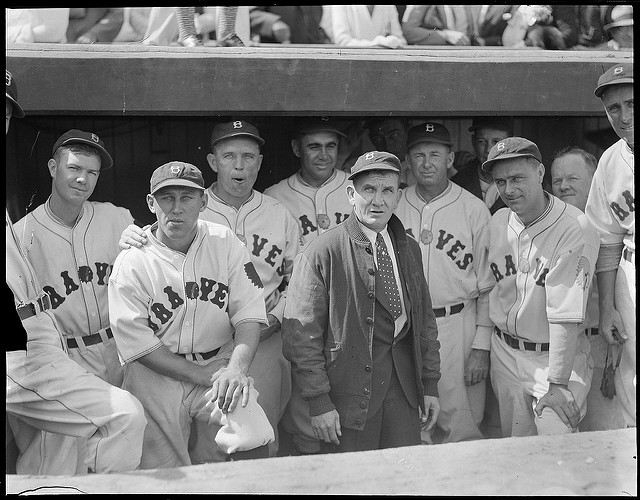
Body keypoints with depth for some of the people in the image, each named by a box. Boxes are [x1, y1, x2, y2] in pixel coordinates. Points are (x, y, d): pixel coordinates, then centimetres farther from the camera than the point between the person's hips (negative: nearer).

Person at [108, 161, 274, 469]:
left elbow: (249, 315, -4)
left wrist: (235, 369, -22)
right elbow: (138, 346, -11)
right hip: (156, 378, -1)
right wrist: (205, 376, -17)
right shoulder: (131, 263, -6)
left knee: (253, 440, -23)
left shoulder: (225, 243, 1)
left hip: (220, 366, 1)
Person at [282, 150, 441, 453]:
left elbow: (425, 320, 17)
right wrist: (319, 402, -14)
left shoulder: (409, 249, 12)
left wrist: (430, 384, 12)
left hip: (404, 382, 5)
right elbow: (300, 335, -12)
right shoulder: (321, 253, -9)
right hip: (349, 389, -5)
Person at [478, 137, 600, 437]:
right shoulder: (497, 223, 3)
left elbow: (566, 315, -23)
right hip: (504, 355, 5)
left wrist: (557, 382, -23)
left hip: (556, 356, -5)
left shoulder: (574, 229, -19)